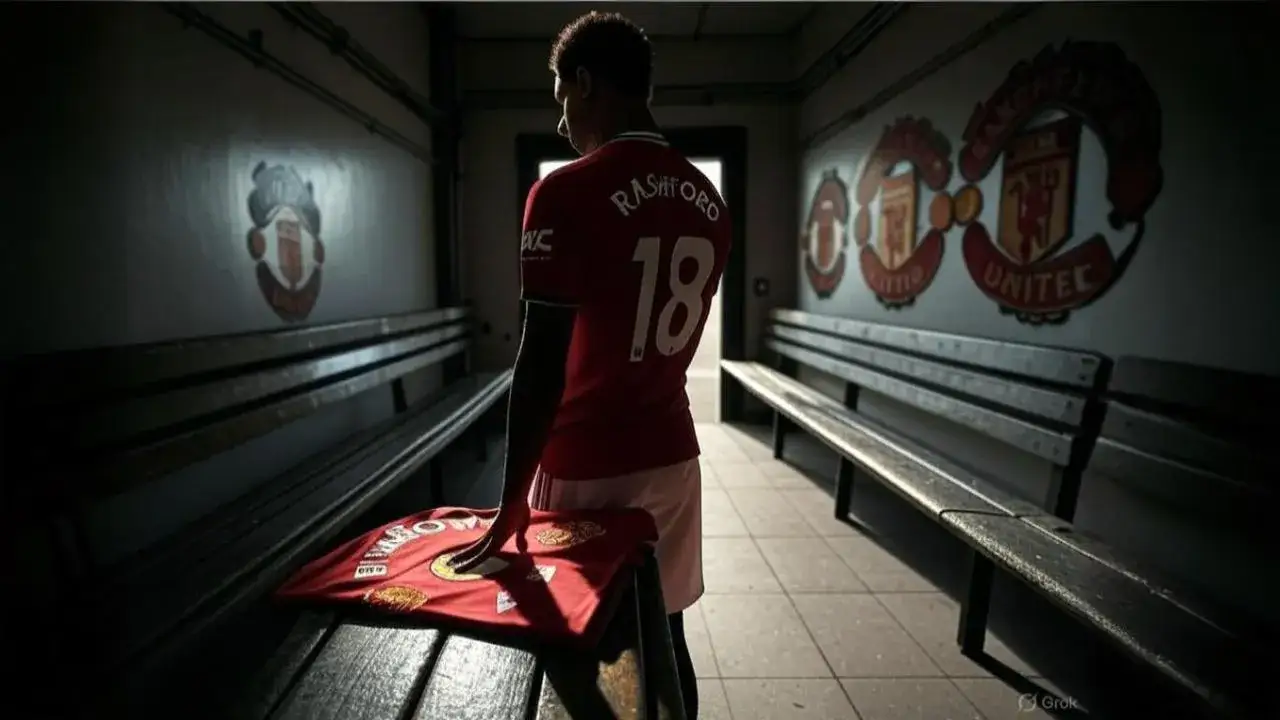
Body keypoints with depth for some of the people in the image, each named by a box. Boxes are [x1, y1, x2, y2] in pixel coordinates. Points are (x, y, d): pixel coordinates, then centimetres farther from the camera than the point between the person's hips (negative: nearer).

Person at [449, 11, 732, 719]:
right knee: (664, 636, 18)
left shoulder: (567, 194, -16)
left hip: (588, 470, -6)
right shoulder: (709, 202, 6)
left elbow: (542, 360, -19)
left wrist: (512, 505, -13)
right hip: (672, 456, 6)